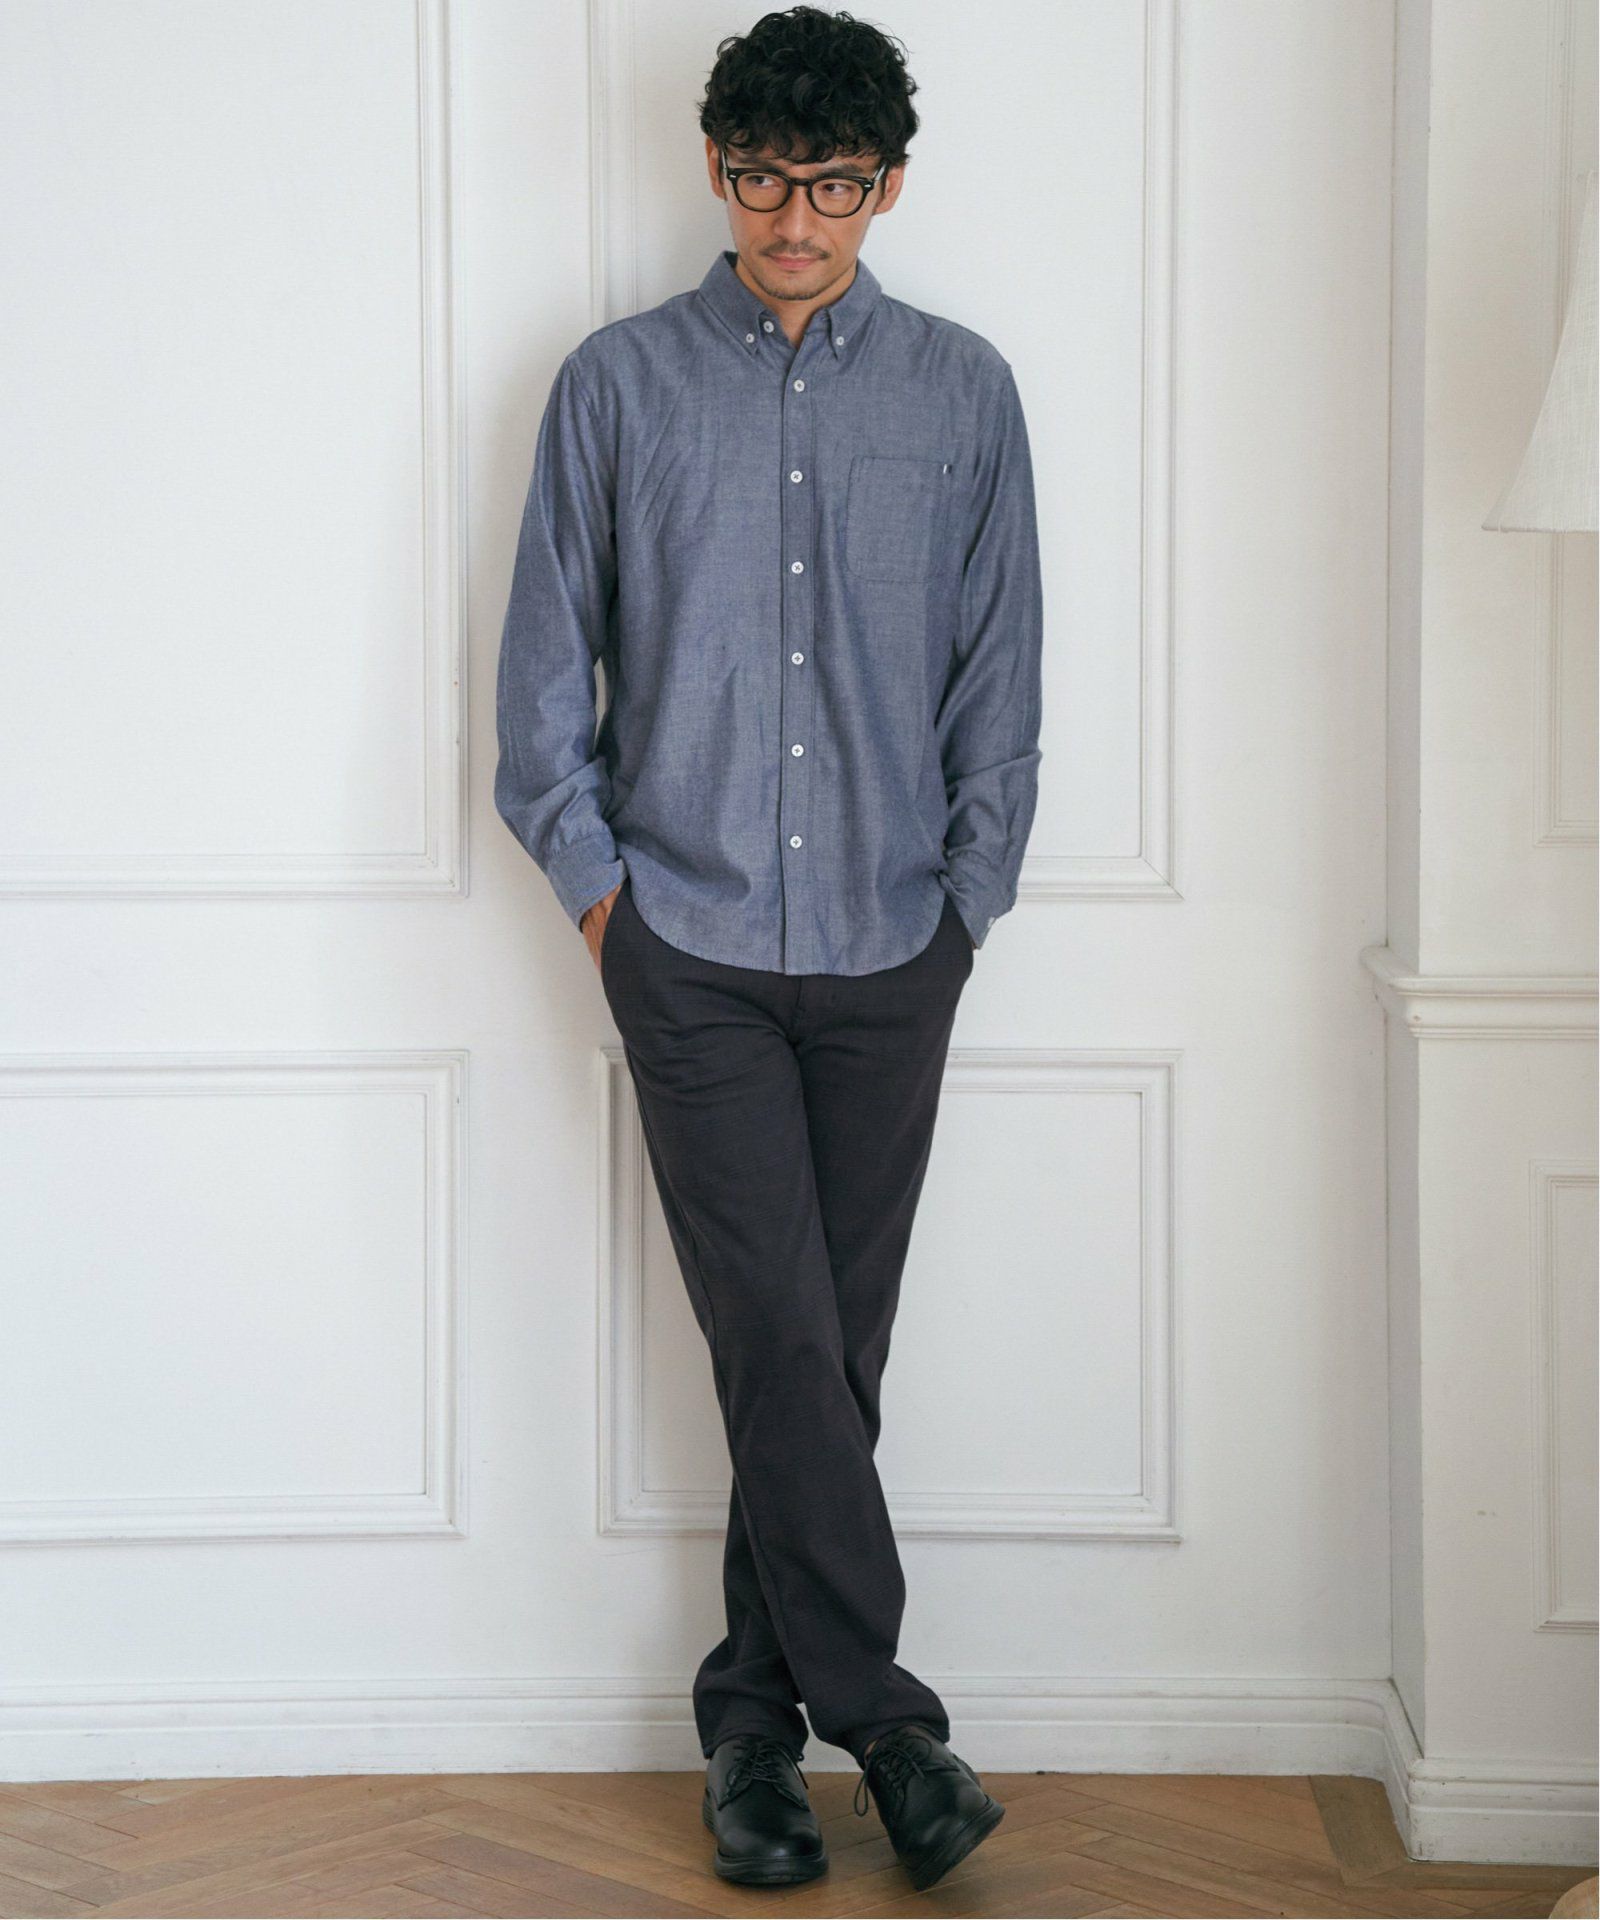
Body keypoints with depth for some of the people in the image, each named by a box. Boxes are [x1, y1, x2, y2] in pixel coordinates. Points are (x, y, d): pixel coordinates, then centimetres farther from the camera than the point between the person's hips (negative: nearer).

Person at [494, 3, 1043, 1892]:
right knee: (780, 1340, -8)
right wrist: (596, 883, 2)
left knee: (829, 1352, 5)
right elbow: (545, 658, 7)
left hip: (888, 952, 2)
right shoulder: (619, 385, 3)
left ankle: (756, 1712, 17)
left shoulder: (961, 392, 5)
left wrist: (964, 893, 5)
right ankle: (883, 1716, -1)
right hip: (692, 941, -1)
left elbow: (1001, 672, 9)